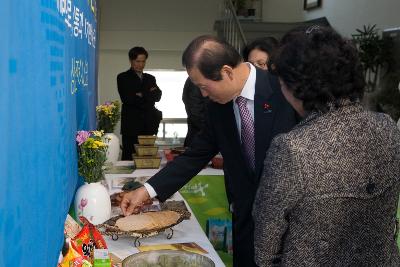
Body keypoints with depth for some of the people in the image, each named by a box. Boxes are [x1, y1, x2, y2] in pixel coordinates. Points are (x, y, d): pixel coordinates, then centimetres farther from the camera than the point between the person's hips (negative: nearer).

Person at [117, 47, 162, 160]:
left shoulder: (150, 78, 20)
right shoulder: (123, 78, 5)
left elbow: (157, 96, 5)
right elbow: (126, 99, -9)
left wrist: (142, 95, -10)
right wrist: (149, 95, -5)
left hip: (149, 125, 4)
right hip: (131, 125, -4)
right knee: (129, 157, -4)